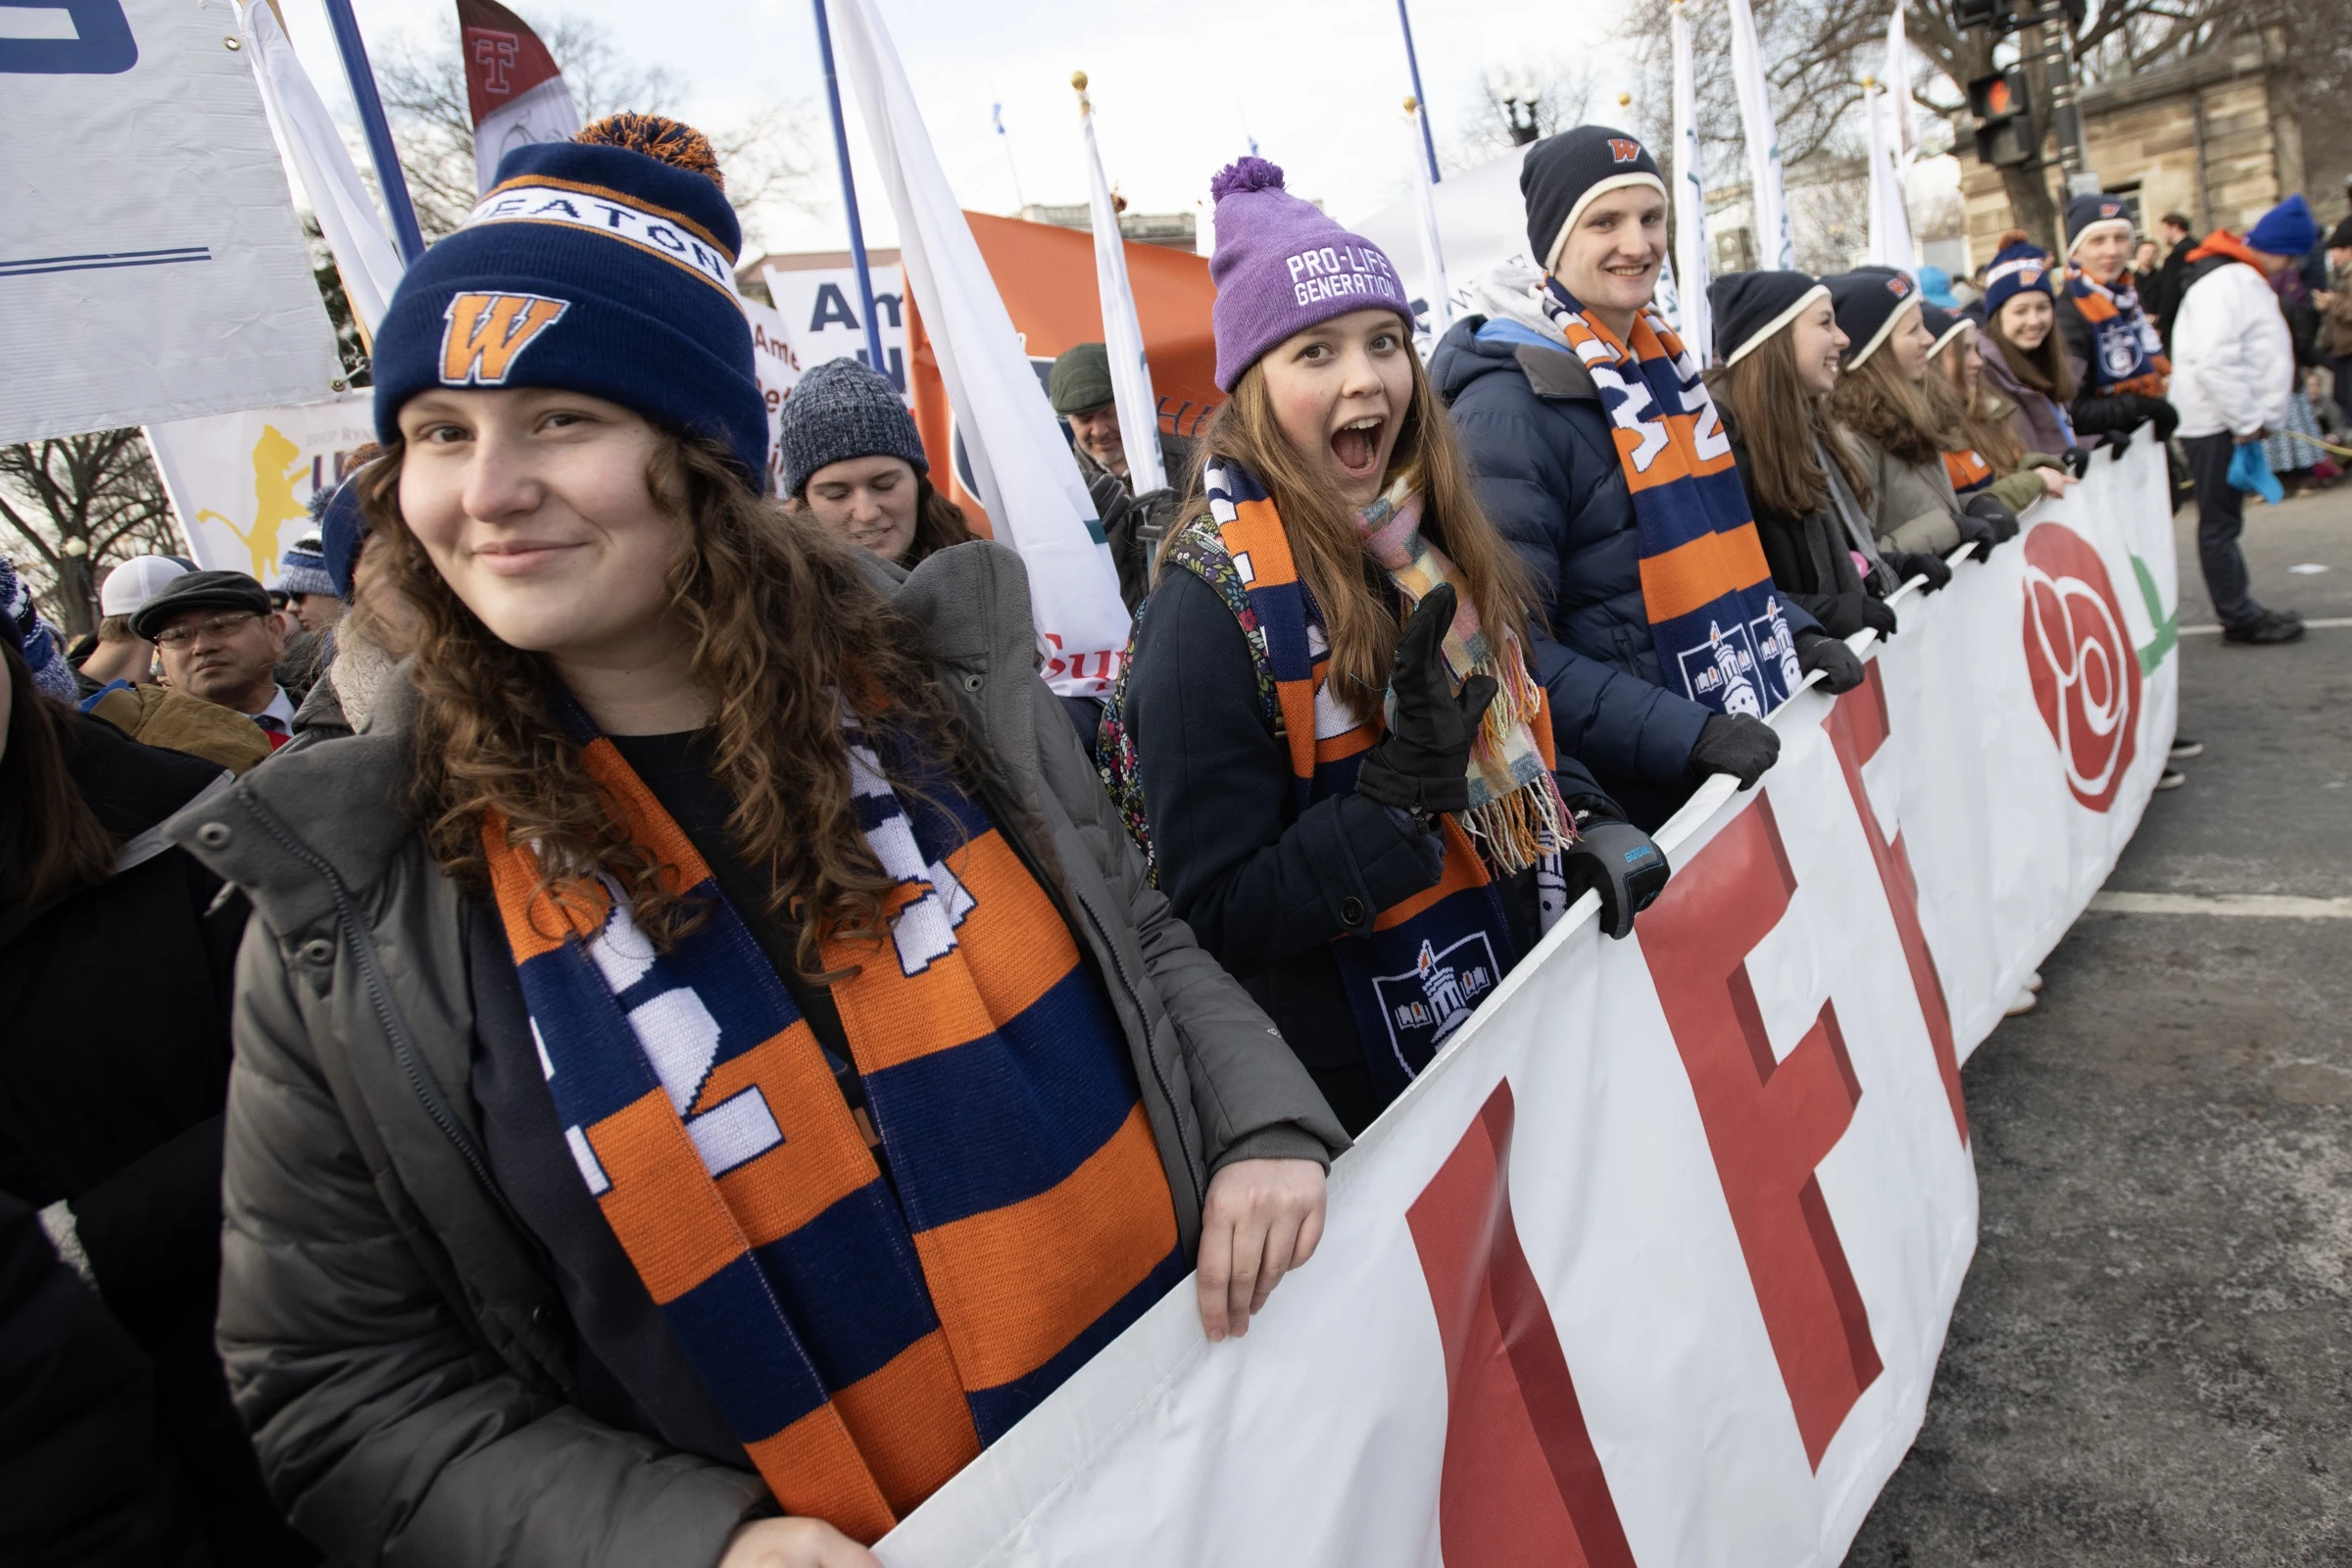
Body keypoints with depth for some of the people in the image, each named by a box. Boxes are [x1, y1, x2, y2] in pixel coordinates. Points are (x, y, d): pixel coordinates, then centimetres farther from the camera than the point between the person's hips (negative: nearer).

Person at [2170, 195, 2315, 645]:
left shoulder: (2244, 279, 17)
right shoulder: (2226, 283, -17)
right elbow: (2214, 362, -26)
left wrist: (2254, 417, 12)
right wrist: (2248, 421, -19)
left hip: (2234, 419, 11)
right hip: (2217, 422, -11)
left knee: (2225, 518, 14)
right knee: (2220, 521, -4)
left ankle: (2239, 606, 21)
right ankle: (2239, 617, 1)